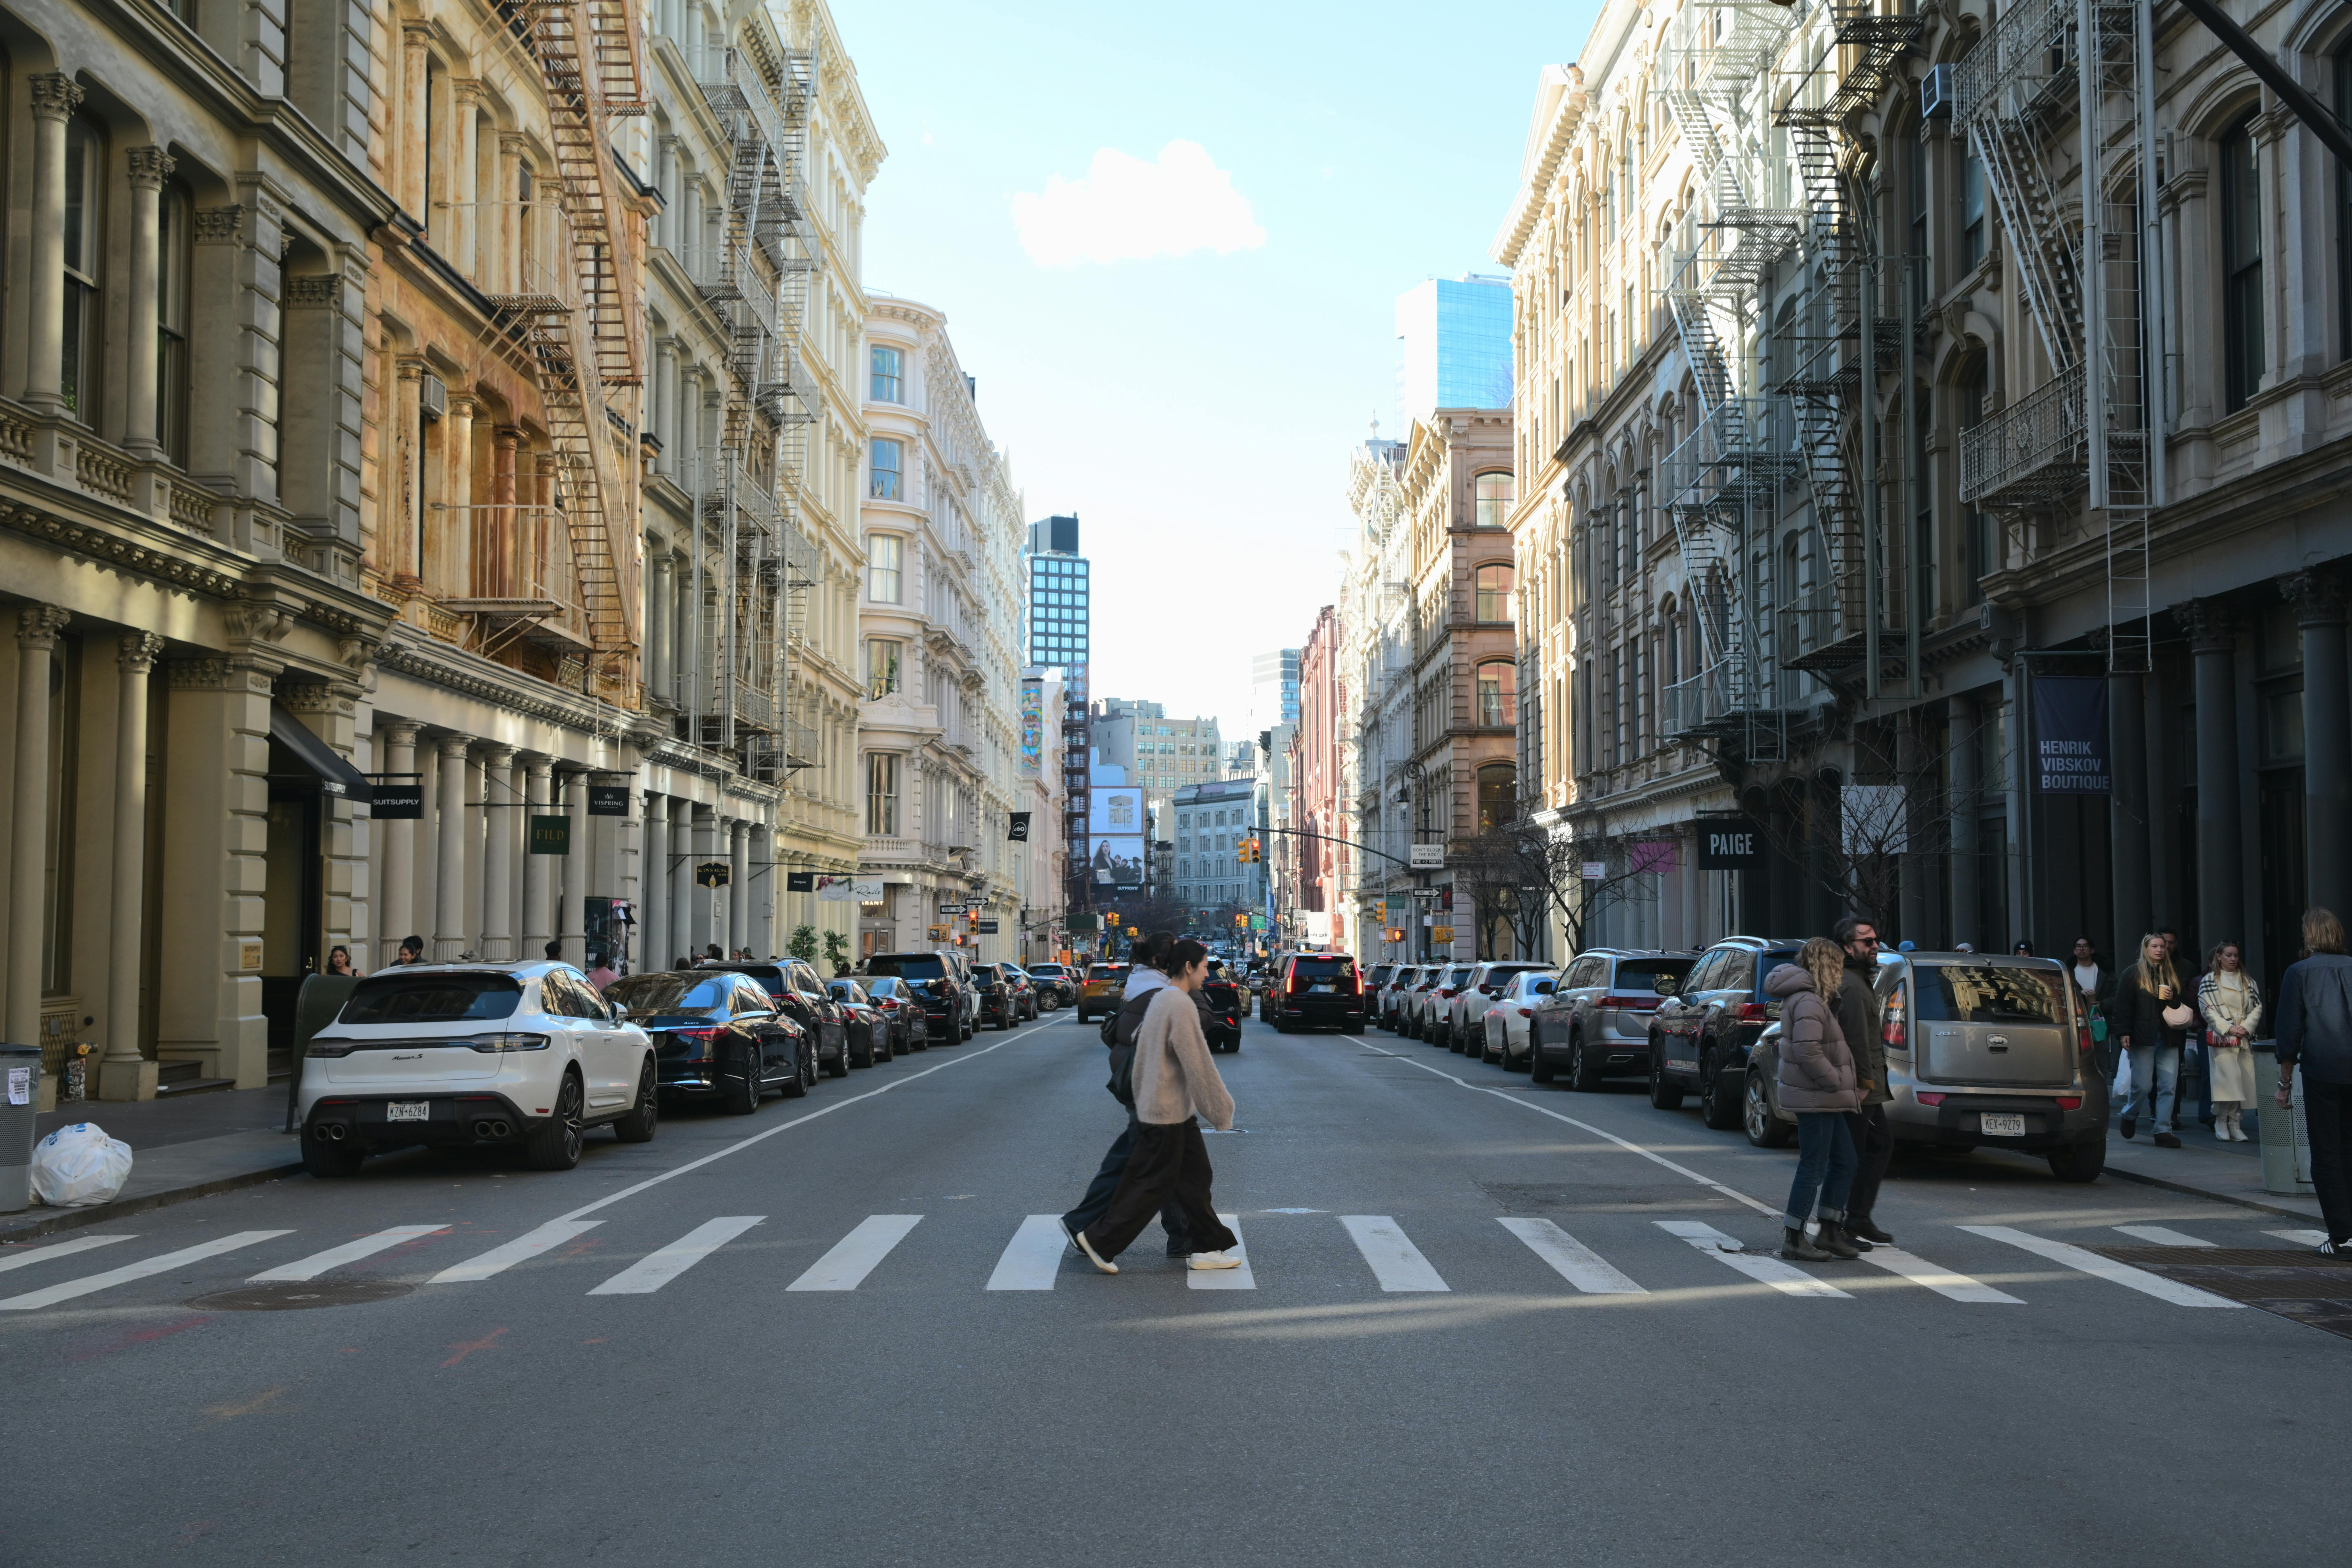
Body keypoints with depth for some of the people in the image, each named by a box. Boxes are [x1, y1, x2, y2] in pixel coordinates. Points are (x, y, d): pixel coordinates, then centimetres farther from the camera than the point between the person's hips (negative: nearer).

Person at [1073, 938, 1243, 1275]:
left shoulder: (1161, 999, 10)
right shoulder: (1181, 1005, -21)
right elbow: (1198, 1065, -20)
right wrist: (1222, 1112, -13)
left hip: (1178, 1111, 10)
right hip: (1167, 1112, -10)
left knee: (1195, 1178, 12)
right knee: (1152, 1185, -1)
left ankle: (1210, 1247, 16)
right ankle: (1099, 1241, 7)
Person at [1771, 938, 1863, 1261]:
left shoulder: (1816, 999, 16)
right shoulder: (1809, 1003, -17)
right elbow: (1808, 1052, -26)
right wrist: (1838, 1084, -18)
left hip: (1823, 1099, 11)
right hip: (1815, 1098, -11)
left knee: (1844, 1162, 14)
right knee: (1813, 1168, -5)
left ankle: (1829, 1233, 19)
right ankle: (1793, 1239, 2)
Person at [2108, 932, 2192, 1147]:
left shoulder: (2172, 976, 16)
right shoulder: (2133, 974, 1)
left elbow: (2185, 1004, 24)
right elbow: (2121, 1005, -4)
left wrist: (2174, 999, 1)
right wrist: (2123, 1033, -13)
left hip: (2168, 1038, 4)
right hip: (2143, 1038, -4)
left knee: (2169, 1086, -3)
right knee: (2143, 1086, -3)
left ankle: (2163, 1131, 1)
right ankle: (2129, 1116, 25)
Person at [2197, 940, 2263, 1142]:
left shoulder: (2248, 981, 13)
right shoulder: (2209, 981, 1)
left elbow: (2257, 1007, 9)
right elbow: (2208, 1010, -5)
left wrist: (2246, 1027, -7)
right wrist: (2229, 1028, -12)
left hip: (2245, 1039, 4)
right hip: (2221, 1038, -4)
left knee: (2243, 1080, 0)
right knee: (2226, 1078, -13)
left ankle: (2235, 1122, 7)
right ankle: (2221, 1122, -4)